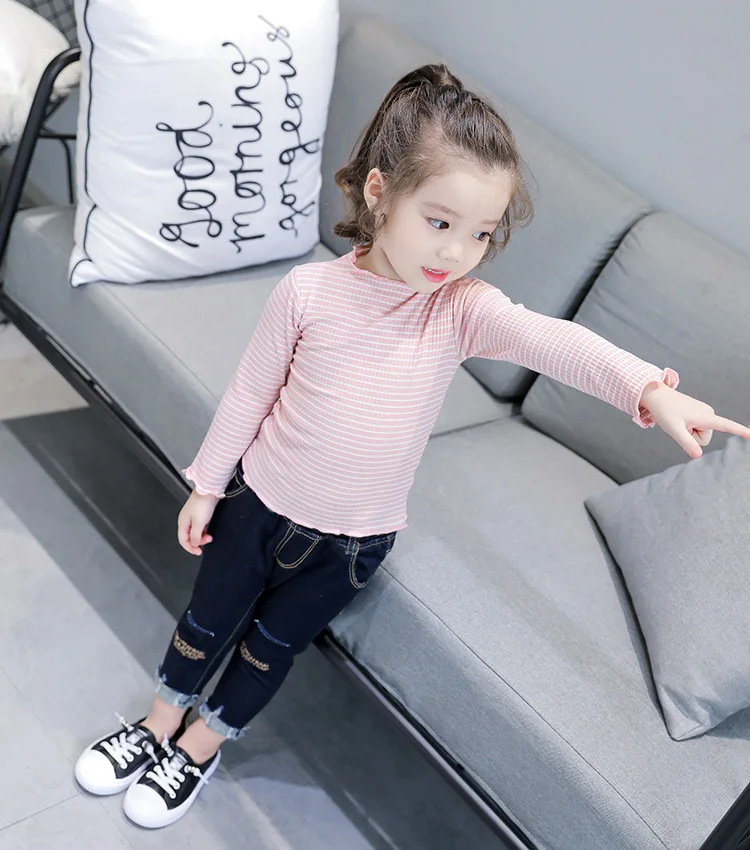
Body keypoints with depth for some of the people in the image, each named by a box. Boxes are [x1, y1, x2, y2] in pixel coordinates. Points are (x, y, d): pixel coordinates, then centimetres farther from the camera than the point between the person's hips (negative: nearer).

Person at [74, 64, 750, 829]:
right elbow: (251, 390, -7)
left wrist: (650, 388, -53)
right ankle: (160, 722, 49)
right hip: (260, 501, 0)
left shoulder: (464, 309, -18)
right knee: (209, 619, 20)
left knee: (272, 644, 20)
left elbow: (552, 342, -36)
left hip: (352, 541, 1)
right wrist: (207, 484, 0)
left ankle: (202, 746, 46)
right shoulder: (310, 290, -19)